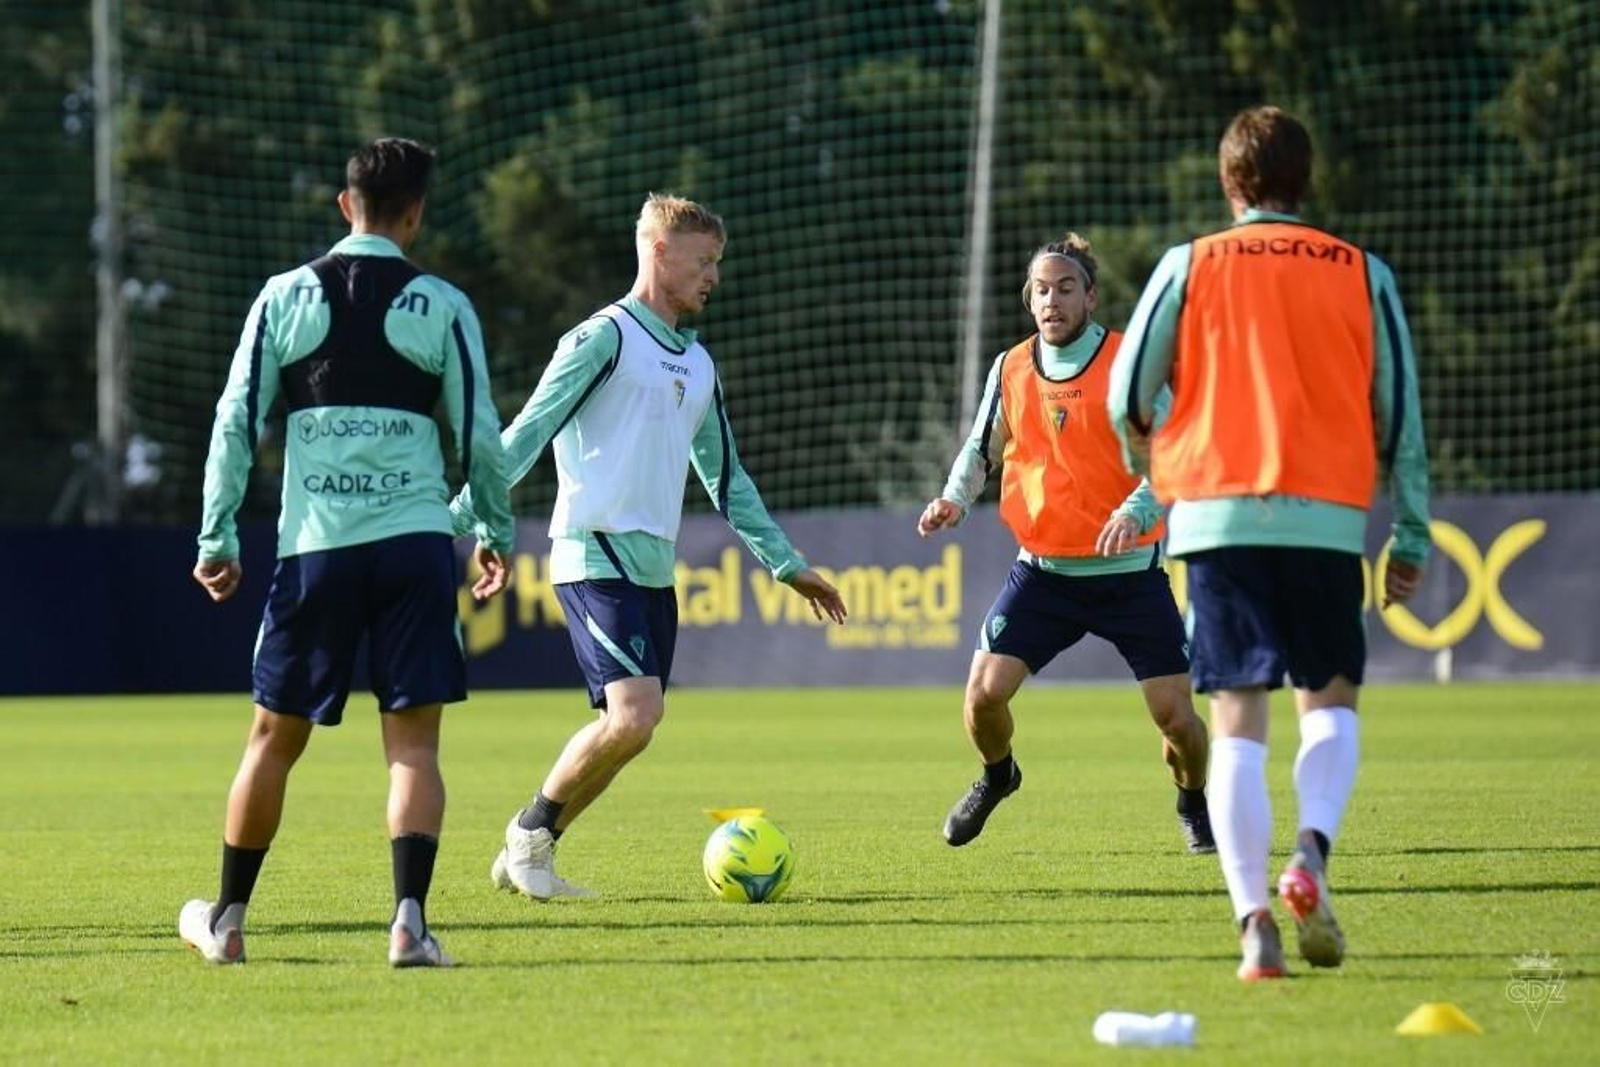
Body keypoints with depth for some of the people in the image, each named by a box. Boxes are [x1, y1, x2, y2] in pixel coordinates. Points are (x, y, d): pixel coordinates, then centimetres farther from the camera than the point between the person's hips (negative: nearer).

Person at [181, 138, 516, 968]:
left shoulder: (287, 296, 5)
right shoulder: (442, 307, 2)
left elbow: (235, 420, 3)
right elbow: (479, 434, 4)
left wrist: (217, 538, 9)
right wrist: (497, 535, 18)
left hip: (314, 545, 1)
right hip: (414, 539, -1)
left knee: (275, 736, 12)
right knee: (413, 740, 0)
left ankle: (225, 921, 21)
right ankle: (409, 922, -14)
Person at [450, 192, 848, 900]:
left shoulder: (697, 364, 19)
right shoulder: (605, 337, -5)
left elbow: (725, 477, 27)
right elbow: (526, 435, -8)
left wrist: (787, 564, 27)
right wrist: (458, 519, -14)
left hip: (654, 569, 8)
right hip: (595, 557, -8)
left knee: (627, 725, 3)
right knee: (635, 715, -20)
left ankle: (527, 859, 13)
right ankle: (531, 834, -1)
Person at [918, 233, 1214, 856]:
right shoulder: (1010, 370, 3)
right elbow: (982, 449, 17)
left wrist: (1136, 511, -31)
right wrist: (954, 501, -3)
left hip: (1128, 571, -3)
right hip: (1043, 569, 3)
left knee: (1174, 714, -6)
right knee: (984, 693, -10)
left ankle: (1194, 805, 26)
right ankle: (997, 776, 24)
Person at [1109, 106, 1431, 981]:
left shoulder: (1190, 267, 5)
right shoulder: (1362, 275, 8)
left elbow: (1126, 399, 5)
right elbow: (1400, 415, 7)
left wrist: (1153, 475, 26)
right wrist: (1410, 538, 13)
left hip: (1217, 514, 0)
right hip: (1325, 515, 0)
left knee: (1238, 721, 2)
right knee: (1331, 699, 15)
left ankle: (1255, 922, -10)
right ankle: (1312, 852, -13)